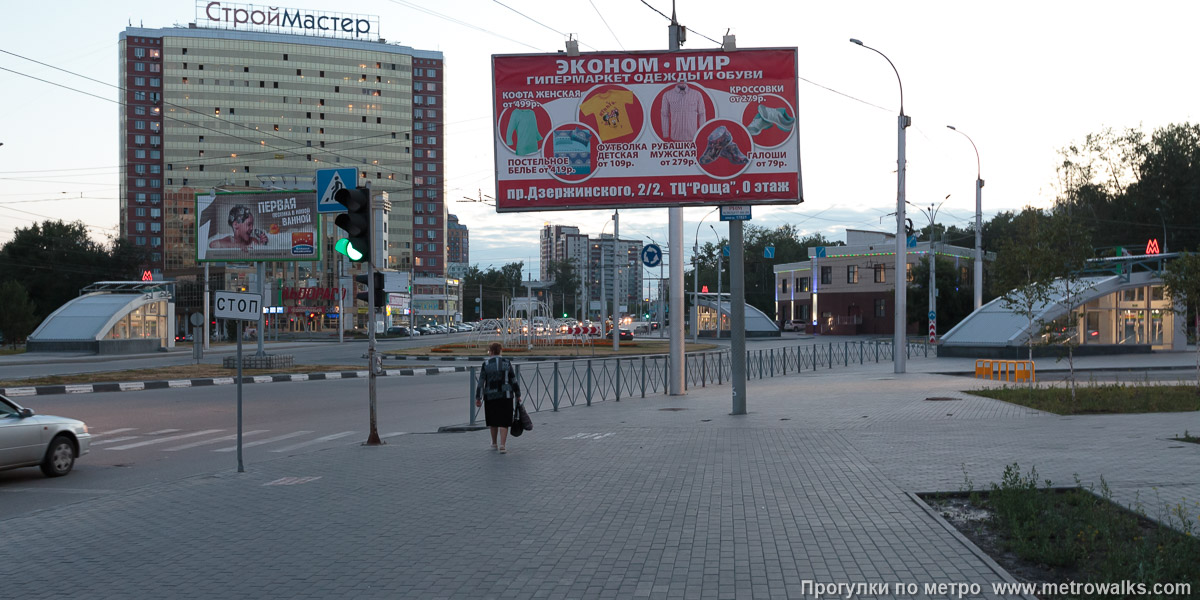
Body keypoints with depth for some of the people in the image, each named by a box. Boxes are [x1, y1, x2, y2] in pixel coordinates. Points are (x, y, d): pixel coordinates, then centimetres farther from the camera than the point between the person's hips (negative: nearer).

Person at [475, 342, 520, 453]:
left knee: (493, 421, 16)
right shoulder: (507, 363, -2)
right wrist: (518, 395, 8)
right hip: (505, 396, 0)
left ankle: (494, 444, 29)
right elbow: (514, 380, 0)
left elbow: (481, 383, -6)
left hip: (490, 397, 0)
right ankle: (502, 446, -11)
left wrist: (478, 398, -2)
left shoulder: (486, 365, -5)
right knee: (504, 422, 1)